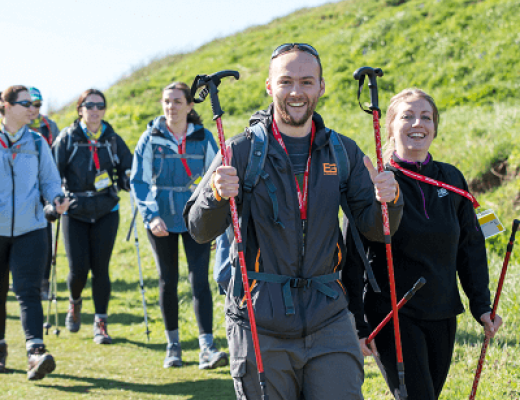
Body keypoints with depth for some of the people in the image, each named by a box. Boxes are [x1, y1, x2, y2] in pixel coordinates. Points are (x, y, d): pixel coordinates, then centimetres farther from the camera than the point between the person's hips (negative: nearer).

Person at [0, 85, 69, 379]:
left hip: (30, 228, 0)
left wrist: (57, 198, -10)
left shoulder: (37, 143, 7)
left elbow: (49, 179, 10)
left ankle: (36, 350, -20)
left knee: (29, 290, -11)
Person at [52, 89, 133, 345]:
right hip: (75, 213, -1)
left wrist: (130, 181, -13)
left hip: (106, 212, 1)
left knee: (100, 268, -4)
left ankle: (101, 323, 7)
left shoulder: (113, 140, 4)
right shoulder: (67, 138, -1)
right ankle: (74, 303, 31)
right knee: (78, 269, -3)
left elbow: (127, 172, 9)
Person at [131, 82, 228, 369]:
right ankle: (173, 345, 20)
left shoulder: (204, 138, 1)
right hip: (162, 221, 1)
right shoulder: (151, 138, 0)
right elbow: (139, 181, -1)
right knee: (168, 282, 8)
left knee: (200, 280, -10)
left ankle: (207, 347, -12)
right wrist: (150, 216, -14)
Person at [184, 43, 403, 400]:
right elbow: (201, 231, -5)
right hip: (260, 323, -2)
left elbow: (375, 229, 6)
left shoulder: (343, 152, 7)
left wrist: (388, 200, -16)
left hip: (328, 320, 2)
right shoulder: (242, 151, -2)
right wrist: (216, 196, -26)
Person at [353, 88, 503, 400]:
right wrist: (358, 324, -12)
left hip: (443, 316, 5)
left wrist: (481, 305, 9)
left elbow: (471, 246, 14)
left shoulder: (451, 179, 6)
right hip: (393, 315, -5)